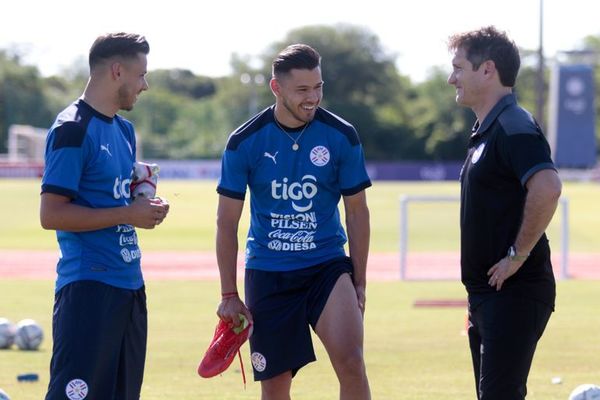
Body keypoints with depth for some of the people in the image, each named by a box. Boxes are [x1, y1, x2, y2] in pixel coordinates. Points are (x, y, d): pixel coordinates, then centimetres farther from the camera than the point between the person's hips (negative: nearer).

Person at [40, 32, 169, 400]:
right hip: (89, 284, -9)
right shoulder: (73, 129, -11)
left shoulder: (123, 130, 17)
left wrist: (145, 207, 5)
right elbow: (51, 214, -17)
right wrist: (128, 214, -15)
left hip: (129, 284, 9)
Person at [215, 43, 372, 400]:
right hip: (267, 273, 1)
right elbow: (227, 222, 0)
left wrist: (360, 283, 3)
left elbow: (357, 212, 5)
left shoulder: (342, 137, -5)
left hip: (328, 266, 0)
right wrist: (229, 295, -1)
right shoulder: (245, 143, -6)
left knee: (351, 362, -22)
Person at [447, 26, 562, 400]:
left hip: (514, 294, -11)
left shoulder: (514, 127, -15)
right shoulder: (486, 130, 17)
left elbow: (547, 188, -32)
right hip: (487, 294, 11)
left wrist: (518, 255, -23)